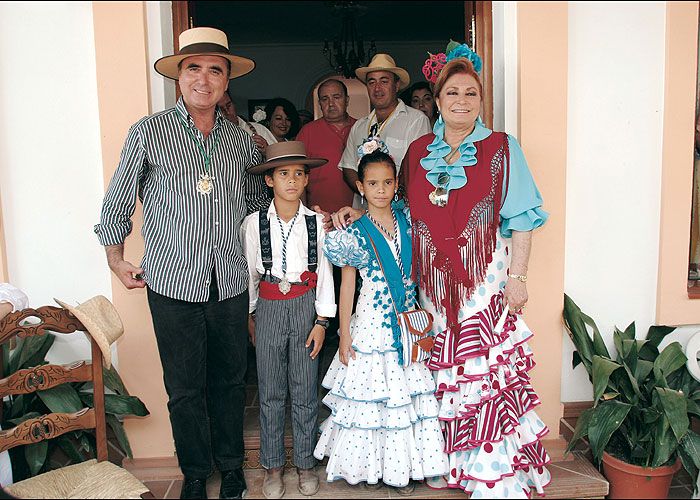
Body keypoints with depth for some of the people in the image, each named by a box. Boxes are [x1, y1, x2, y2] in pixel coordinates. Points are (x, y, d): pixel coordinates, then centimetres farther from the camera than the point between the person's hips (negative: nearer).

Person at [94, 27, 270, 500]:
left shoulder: (241, 140, 8)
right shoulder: (149, 132, -1)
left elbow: (260, 198, 23)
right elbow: (118, 201, 7)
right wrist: (116, 258, 9)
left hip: (230, 283, 3)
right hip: (172, 283, -2)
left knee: (230, 381, 14)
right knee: (185, 388, 8)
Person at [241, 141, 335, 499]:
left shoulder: (316, 222, -3)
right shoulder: (254, 224, -3)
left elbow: (324, 272, 0)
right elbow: (249, 273, 5)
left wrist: (321, 321, -1)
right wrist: (249, 316, 7)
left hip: (306, 306, 0)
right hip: (269, 307, 0)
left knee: (305, 389, 8)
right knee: (270, 391, 9)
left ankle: (304, 463, 26)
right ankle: (273, 465, 25)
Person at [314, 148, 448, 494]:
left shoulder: (407, 221, 3)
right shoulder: (356, 233, -6)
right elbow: (347, 286, -3)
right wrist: (344, 336, -4)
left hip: (408, 325, 4)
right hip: (371, 326, -3)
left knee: (406, 395, 10)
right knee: (372, 395, 5)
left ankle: (402, 466, 25)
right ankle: (370, 464, 22)